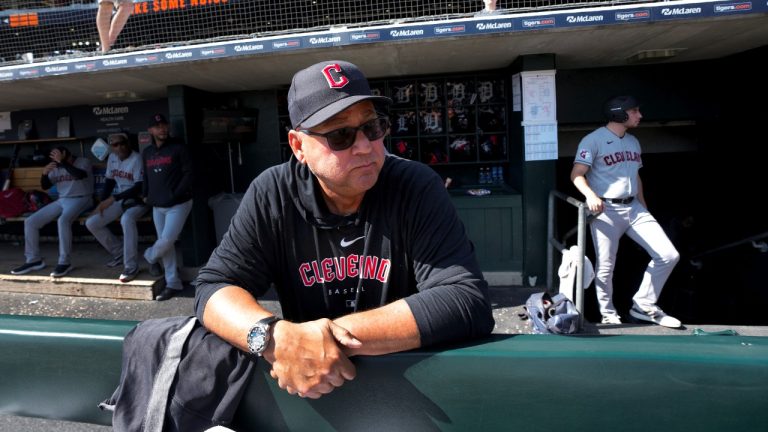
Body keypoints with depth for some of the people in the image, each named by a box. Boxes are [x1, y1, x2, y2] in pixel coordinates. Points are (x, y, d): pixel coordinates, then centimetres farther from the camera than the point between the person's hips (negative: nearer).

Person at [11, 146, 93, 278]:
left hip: (80, 199, -7)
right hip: (61, 200, 7)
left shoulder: (84, 162, -6)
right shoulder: (57, 167, 12)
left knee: (63, 220, -37)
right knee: (30, 222, -4)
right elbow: (45, 186, 13)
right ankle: (34, 260, 6)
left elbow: (80, 175, -28)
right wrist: (45, 173, -6)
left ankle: (65, 262, -29)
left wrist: (62, 162, -26)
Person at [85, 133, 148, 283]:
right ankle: (119, 253, 15)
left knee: (126, 219, -39)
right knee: (91, 223, -2)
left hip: (138, 200, -8)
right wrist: (101, 203, 3)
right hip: (119, 199, 8)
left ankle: (131, 267, -29)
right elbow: (109, 181, 14)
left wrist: (113, 198, -23)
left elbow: (140, 188, -23)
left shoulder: (137, 159, -18)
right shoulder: (112, 158, 5)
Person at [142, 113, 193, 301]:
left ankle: (150, 256, 24)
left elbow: (188, 174, -10)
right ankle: (173, 284, 14)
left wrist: (174, 195, -15)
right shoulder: (147, 152, 13)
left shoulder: (178, 148, -6)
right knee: (166, 245, 6)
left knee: (167, 240, -11)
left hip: (178, 204, -6)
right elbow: (146, 176, 22)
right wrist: (145, 195, 9)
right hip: (157, 206, 6)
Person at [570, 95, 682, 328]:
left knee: (669, 256, 0)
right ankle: (608, 314, 19)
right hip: (605, 211, -7)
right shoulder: (594, 140, -6)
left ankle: (643, 306, 14)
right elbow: (577, 174, -13)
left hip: (634, 208, 7)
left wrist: (644, 209, 22)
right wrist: (591, 195, -30)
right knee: (605, 267, -1)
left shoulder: (633, 142, 18)